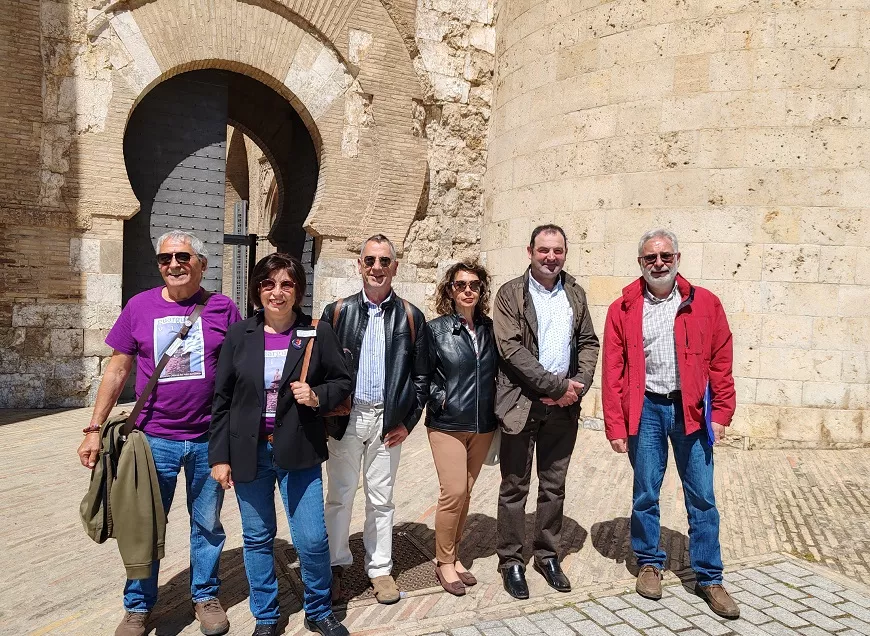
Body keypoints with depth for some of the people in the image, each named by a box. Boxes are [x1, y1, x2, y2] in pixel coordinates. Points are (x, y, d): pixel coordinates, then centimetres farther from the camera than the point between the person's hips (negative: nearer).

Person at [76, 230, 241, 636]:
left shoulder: (222, 308, -3)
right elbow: (117, 370, 4)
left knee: (207, 524, 14)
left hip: (210, 439, 0)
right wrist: (95, 428, 0)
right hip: (155, 438, 1)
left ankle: (205, 596, 34)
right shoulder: (140, 307, -1)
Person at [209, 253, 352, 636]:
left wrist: (318, 397, -17)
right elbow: (222, 399, 3)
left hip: (299, 452, -1)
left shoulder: (318, 333, -3)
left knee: (312, 539, 1)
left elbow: (342, 382, 4)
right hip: (249, 452, 2)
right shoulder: (239, 335, 0)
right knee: (257, 539, 13)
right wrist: (219, 456, 0)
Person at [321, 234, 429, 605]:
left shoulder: (410, 316, 2)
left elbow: (421, 375, 4)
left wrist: (408, 421, -2)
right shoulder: (338, 311, 1)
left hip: (388, 421, 0)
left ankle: (380, 568, 27)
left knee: (381, 499, 12)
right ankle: (335, 566, 27)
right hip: (346, 417, 0)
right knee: (340, 495, 10)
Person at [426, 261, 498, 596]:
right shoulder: (435, 329, -4)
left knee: (465, 493, 11)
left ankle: (453, 556, 27)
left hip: (483, 425, 4)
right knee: (453, 492, -7)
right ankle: (444, 562, 12)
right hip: (448, 424, -4)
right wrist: (439, 398, -11)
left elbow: (499, 370, 11)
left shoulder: (489, 329, 5)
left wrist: (496, 406, 0)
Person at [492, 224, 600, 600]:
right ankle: (511, 561, 20)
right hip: (522, 403, -4)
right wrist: (557, 385, -16)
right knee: (515, 486, 6)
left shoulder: (575, 293, 10)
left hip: (564, 405, 4)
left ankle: (548, 555, 30)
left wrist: (578, 385, -6)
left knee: (554, 485, 14)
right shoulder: (510, 294, -5)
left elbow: (588, 342, 11)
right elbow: (511, 348, -14)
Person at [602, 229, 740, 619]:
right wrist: (616, 426, -5)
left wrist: (721, 413, -2)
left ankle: (709, 577, 23)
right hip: (645, 408, 0)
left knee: (701, 496, 7)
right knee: (645, 493, 11)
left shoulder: (705, 304, 1)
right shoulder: (623, 309, -1)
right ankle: (650, 563, 31)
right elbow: (612, 371, -2)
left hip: (691, 408, 0)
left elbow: (720, 363, 3)